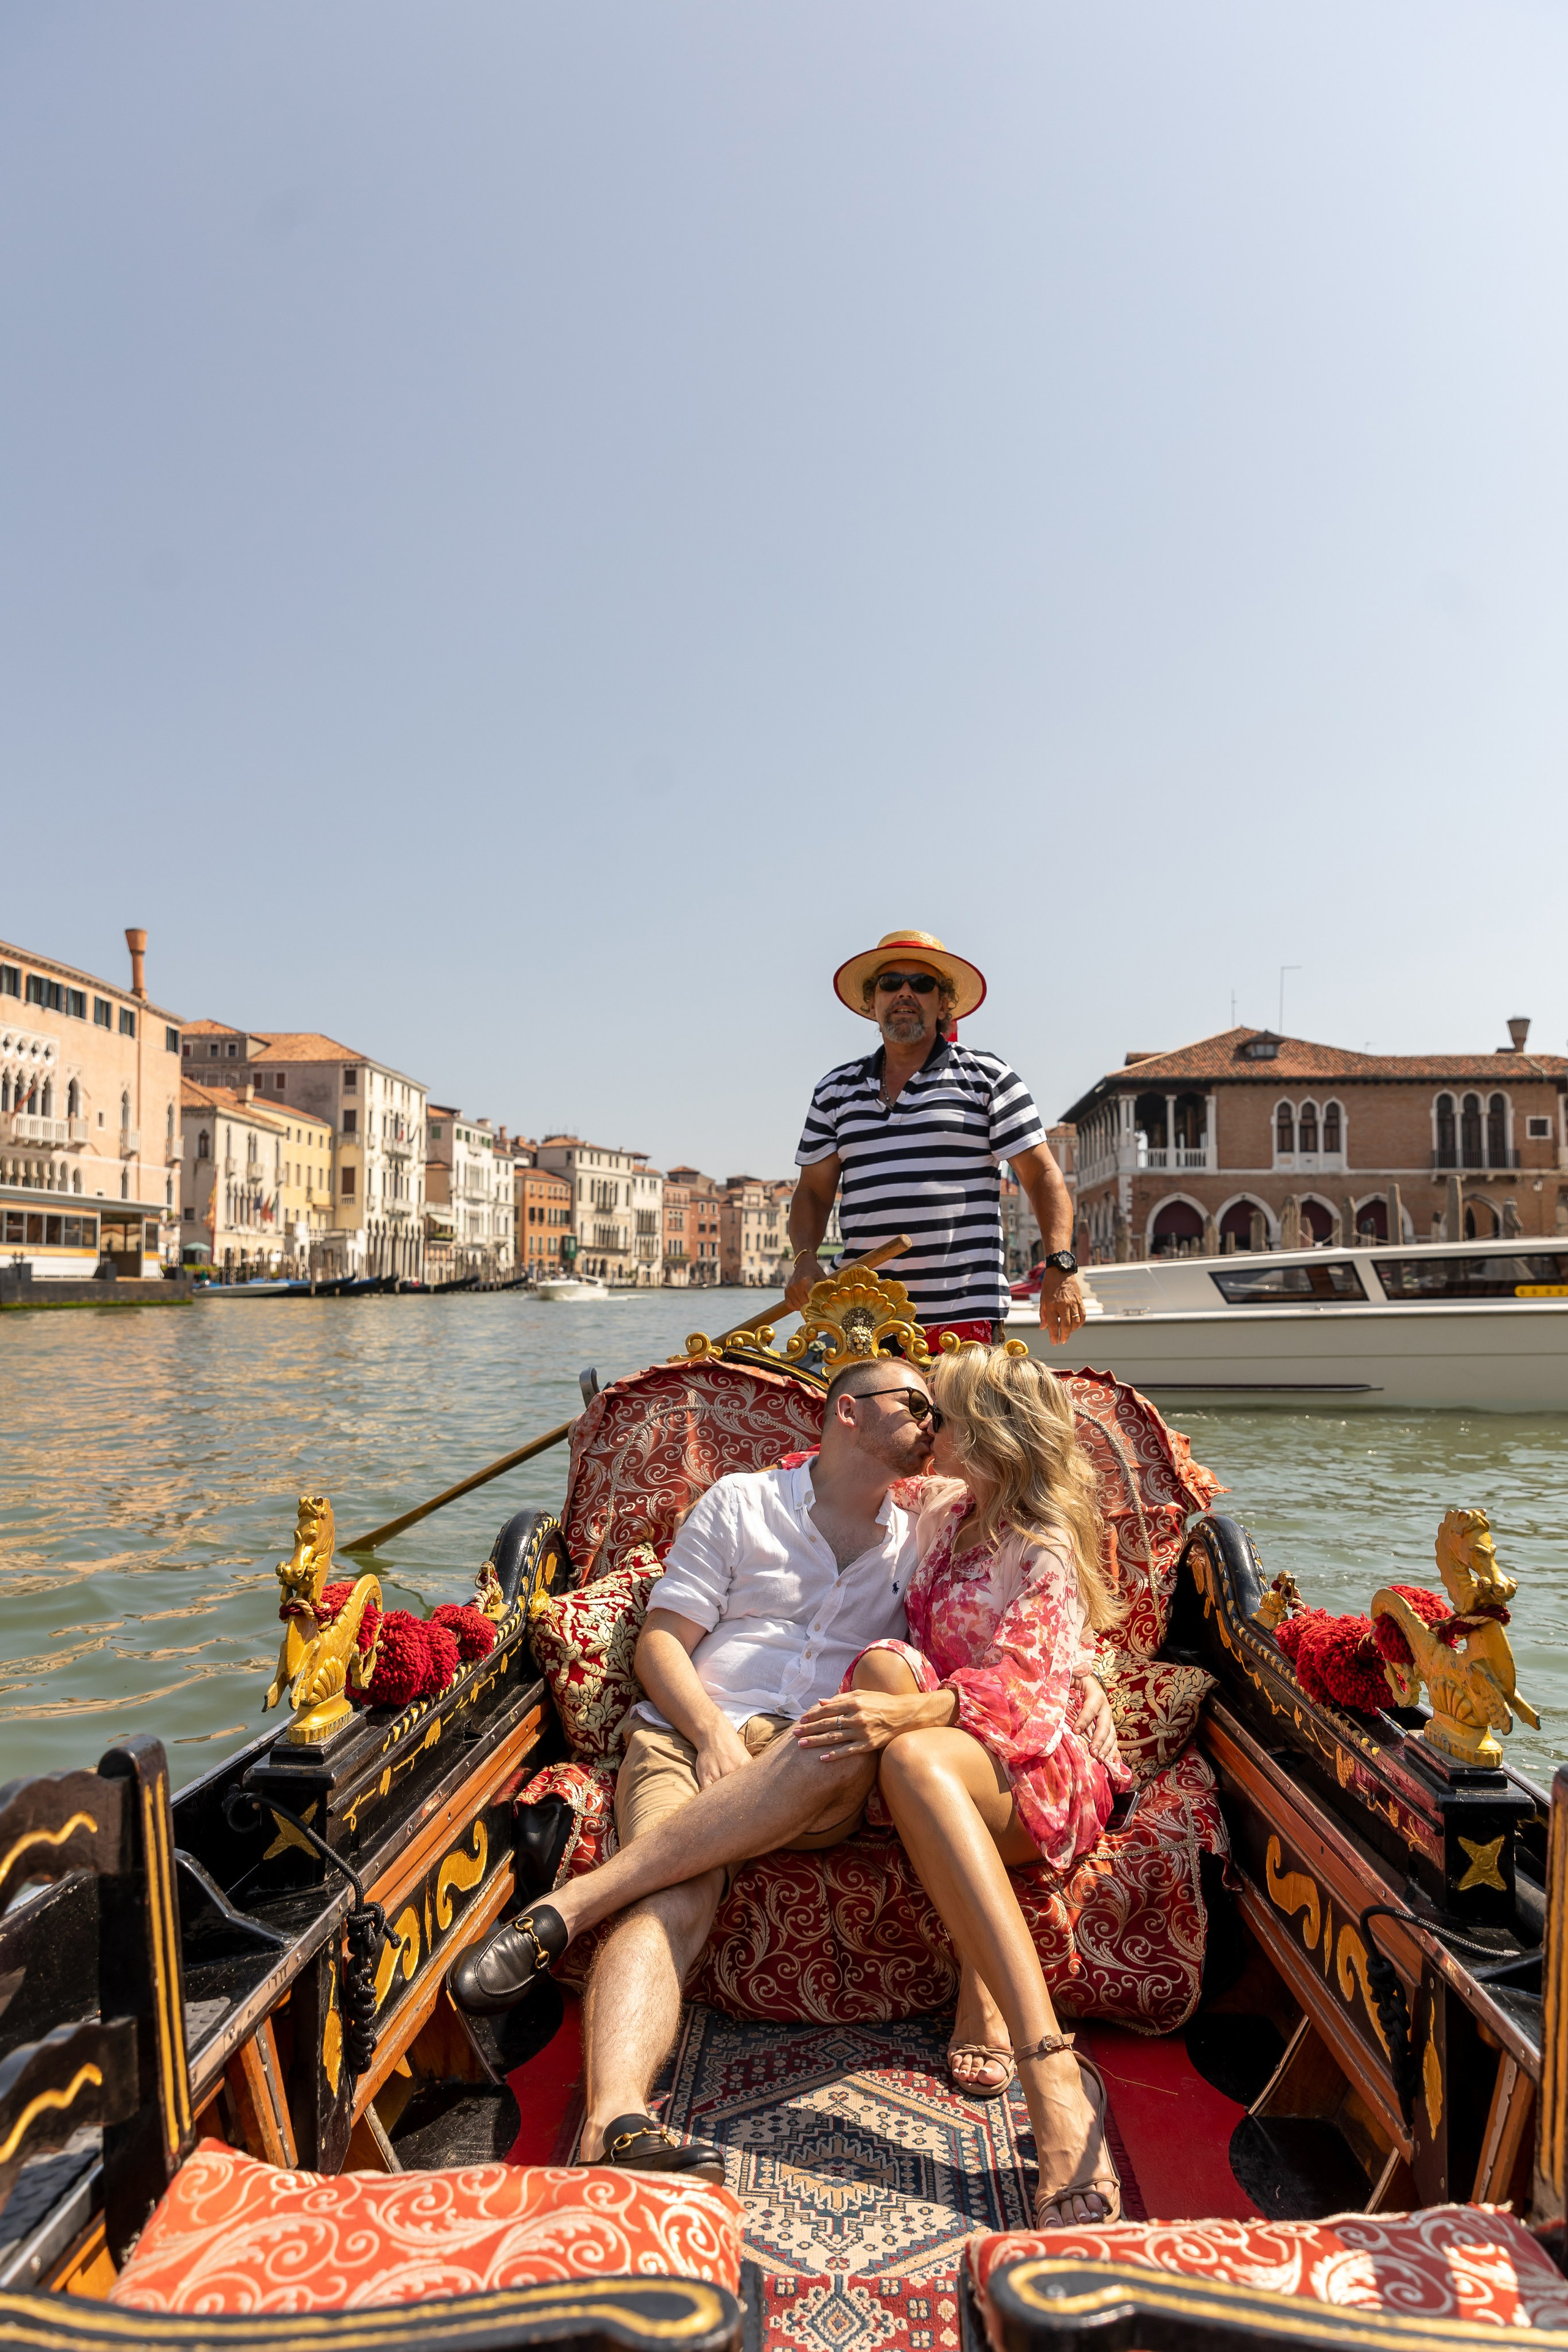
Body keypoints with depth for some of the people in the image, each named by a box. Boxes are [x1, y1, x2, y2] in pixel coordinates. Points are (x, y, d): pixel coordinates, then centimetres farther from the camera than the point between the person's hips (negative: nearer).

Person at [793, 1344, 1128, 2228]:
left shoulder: (1046, 1555, -8)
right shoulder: (946, 1510, 14)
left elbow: (1022, 1690, -24)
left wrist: (909, 1714, -40)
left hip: (1041, 1774, -6)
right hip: (951, 1760, 6)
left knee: (914, 1755, -40)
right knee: (881, 1661, -29)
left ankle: (1053, 2074, -43)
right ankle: (986, 1984, -30)